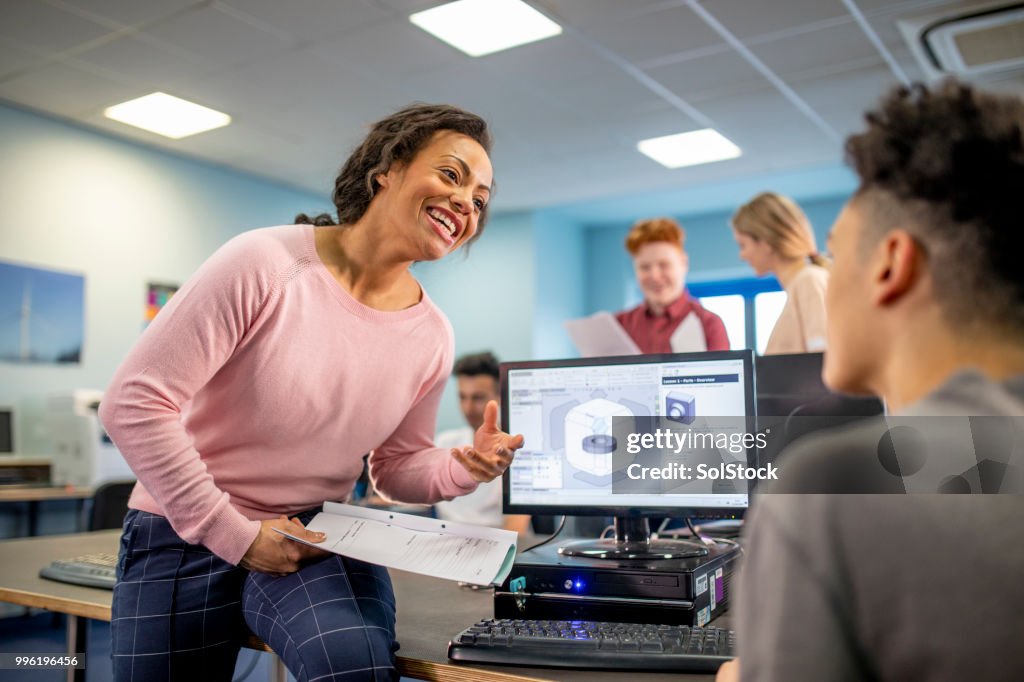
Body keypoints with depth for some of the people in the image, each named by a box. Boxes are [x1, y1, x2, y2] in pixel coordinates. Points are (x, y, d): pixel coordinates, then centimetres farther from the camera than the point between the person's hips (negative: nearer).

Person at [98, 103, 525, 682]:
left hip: (316, 540, 2)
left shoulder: (431, 336, -4)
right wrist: (233, 533, -17)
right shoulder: (266, 265, -19)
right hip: (189, 535, -2)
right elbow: (134, 402, -18)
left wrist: (463, 470, -14)